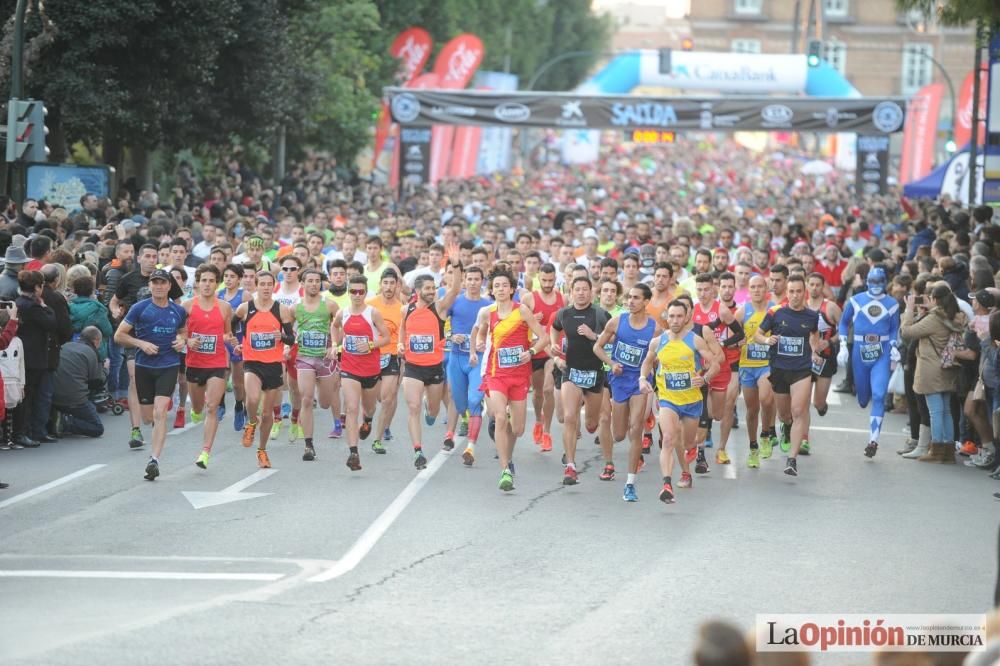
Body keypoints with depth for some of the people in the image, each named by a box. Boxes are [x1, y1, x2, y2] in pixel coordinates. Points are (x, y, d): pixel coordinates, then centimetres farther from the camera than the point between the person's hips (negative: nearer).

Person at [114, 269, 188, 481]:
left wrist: (182, 341, 3)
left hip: (168, 367, 0)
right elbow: (119, 336, -1)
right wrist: (141, 343, -15)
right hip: (144, 366, 0)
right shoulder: (139, 308, -3)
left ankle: (154, 460, -20)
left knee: (159, 413, -17)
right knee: (148, 418, 6)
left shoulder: (178, 311, 6)